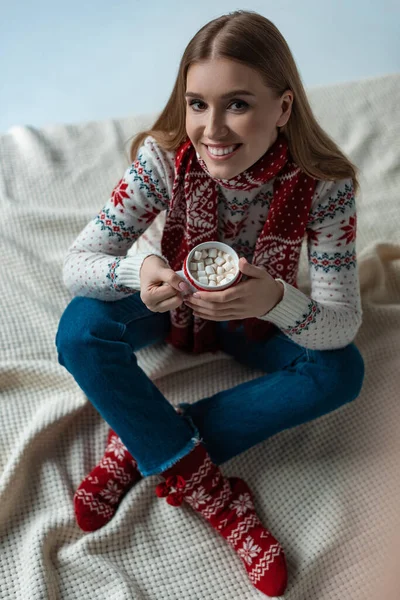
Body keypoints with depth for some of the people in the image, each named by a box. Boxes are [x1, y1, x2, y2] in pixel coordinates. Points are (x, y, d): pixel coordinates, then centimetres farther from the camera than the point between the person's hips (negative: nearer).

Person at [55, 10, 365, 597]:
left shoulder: (324, 185, -27)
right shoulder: (165, 158, -26)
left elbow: (343, 325, -27)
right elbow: (77, 263, -24)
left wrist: (274, 300, -50)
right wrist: (138, 272, -47)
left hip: (263, 321, 0)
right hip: (176, 304, 0)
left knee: (343, 372, -26)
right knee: (80, 328, -27)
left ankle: (141, 444, -22)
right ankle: (212, 491, -23)